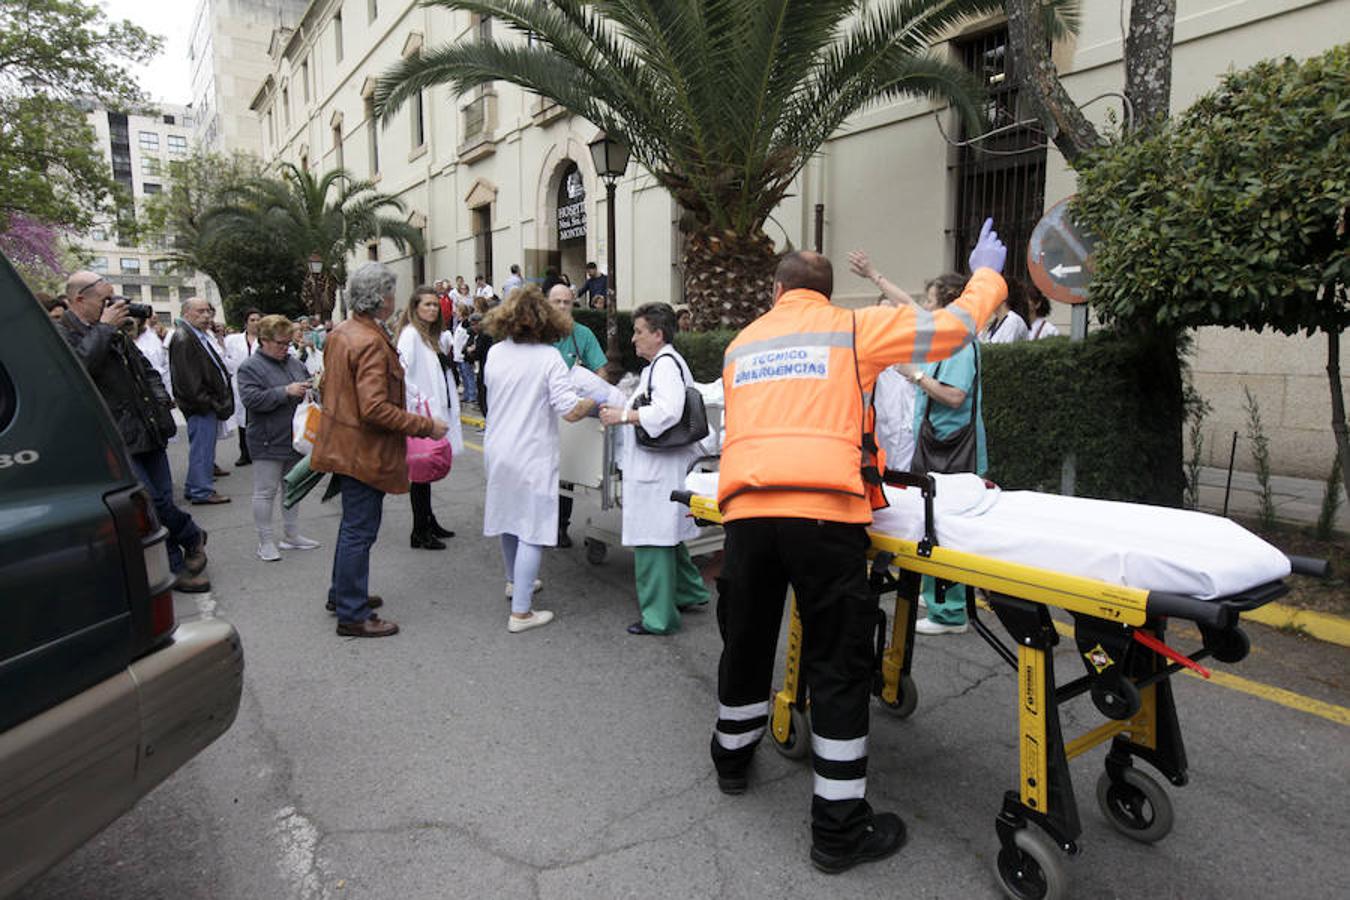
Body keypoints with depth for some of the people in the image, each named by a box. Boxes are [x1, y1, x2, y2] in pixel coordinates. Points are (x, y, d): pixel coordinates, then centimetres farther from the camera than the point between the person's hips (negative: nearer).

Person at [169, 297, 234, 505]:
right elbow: (187, 377, -20)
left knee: (202, 446, 16)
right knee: (202, 447, -5)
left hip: (208, 403, 10)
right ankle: (201, 491, 1)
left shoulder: (202, 335, 18)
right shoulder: (183, 338, -14)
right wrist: (206, 401, -19)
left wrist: (218, 400, 16)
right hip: (200, 406, -10)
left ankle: (194, 487, 25)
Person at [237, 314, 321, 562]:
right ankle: (266, 541, 12)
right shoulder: (250, 367, -10)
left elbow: (308, 390, 21)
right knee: (265, 492, 2)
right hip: (268, 443, -7)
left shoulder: (294, 363, 10)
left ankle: (291, 535, 27)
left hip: (295, 439, 7)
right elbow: (251, 399, -21)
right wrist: (286, 392, -27)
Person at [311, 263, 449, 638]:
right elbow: (375, 409, -30)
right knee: (360, 530, 0)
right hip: (365, 450, -10)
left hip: (344, 445, 10)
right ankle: (353, 615, 11)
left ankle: (343, 593, 38)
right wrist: (426, 426, -23)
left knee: (353, 523, 23)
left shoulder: (339, 334, 7)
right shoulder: (371, 343, -23)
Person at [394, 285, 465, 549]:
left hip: (433, 411, 9)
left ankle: (428, 521, 28)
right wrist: (418, 400, -19)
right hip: (420, 414, -9)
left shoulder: (429, 335, 17)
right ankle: (420, 533, 4)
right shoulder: (410, 333, -12)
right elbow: (402, 372, -22)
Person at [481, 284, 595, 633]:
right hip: (531, 456, -7)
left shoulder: (495, 353, 0)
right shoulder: (549, 357, -16)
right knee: (532, 531, 0)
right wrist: (594, 400, -2)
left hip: (497, 449, 7)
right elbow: (570, 411, -20)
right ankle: (520, 612, 2)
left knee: (508, 516, 24)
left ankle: (515, 581, 45)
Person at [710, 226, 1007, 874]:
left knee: (746, 640, 22)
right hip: (823, 510, -4)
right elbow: (954, 327, 14)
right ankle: (839, 828, 14)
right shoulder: (851, 328, 11)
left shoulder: (739, 344, 23)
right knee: (839, 663, 5)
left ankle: (733, 758, 44)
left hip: (745, 509, 4)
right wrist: (987, 274, 33)